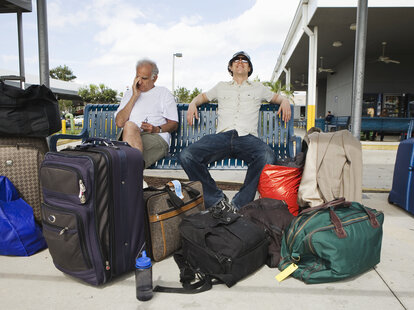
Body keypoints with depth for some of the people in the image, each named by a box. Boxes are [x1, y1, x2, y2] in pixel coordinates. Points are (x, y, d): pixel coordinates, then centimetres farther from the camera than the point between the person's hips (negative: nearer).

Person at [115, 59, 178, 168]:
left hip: (157, 138, -2)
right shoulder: (129, 94, 26)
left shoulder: (163, 93, 17)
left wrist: (156, 129, -10)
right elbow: (119, 122, 9)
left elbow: (174, 124, 10)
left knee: (129, 125, -33)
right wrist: (134, 97, 6)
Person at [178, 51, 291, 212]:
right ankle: (217, 200, -21)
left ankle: (238, 205, -27)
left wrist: (285, 101, 15)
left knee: (267, 157, -38)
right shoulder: (222, 86, 31)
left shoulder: (258, 88, 29)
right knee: (186, 156, -28)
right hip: (222, 135, 1)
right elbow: (203, 96, 42)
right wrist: (193, 103, 19)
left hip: (247, 137, -1)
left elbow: (276, 96, 39)